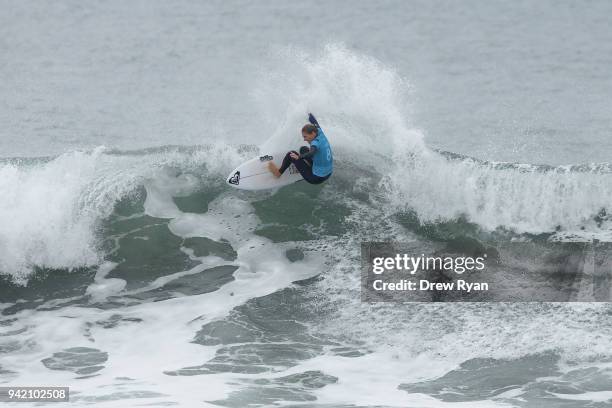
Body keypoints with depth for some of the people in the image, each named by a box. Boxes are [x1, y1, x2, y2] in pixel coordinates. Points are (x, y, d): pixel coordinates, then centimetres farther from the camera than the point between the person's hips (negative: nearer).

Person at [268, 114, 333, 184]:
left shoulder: (316, 143, -25)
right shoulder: (320, 134, -2)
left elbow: (311, 153, -48)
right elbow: (315, 123, 20)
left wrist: (299, 157, -62)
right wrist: (310, 115, 38)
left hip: (316, 178, -9)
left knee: (291, 154, -2)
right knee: (303, 149, 22)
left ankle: (279, 172, 16)